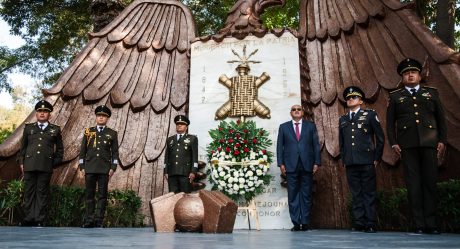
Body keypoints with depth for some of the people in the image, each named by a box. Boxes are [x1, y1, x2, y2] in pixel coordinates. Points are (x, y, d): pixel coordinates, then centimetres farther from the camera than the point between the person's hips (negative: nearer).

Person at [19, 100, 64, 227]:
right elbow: (23, 147, 15)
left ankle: (39, 220, 5)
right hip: (29, 165, 2)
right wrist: (21, 163, 8)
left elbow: (60, 149, 12)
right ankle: (29, 218, 11)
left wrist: (55, 163, 3)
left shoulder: (55, 129, 10)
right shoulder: (28, 128, 14)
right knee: (29, 192, 4)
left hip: (46, 166, -2)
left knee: (42, 192, 1)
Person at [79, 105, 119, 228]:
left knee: (102, 195, -1)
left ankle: (99, 220, 3)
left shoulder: (112, 133, 8)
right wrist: (82, 167, 4)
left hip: (105, 169, -1)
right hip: (90, 168, 1)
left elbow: (115, 152, 5)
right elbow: (83, 150, 10)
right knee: (89, 194, 3)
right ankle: (89, 220, 8)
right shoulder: (88, 132, 11)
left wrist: (113, 167, -4)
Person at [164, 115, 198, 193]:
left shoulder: (192, 138, 11)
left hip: (185, 172, -3)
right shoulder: (170, 139, 21)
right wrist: (166, 172, 8)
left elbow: (195, 156, 3)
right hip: (171, 173, 3)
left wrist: (193, 171, -7)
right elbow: (166, 157, 18)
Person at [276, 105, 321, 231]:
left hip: (307, 165, 0)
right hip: (291, 165, 0)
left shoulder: (311, 126, 13)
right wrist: (281, 163, -2)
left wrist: (317, 162, -1)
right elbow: (280, 146, 7)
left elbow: (316, 145, 8)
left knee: (306, 195, 3)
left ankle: (305, 222, 9)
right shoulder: (283, 127, 12)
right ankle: (296, 223, 6)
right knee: (293, 195, 0)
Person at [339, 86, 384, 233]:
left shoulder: (370, 115, 7)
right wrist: (344, 159, 11)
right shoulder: (342, 119, 17)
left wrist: (377, 158, 0)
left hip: (367, 162, -3)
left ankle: (370, 224, 5)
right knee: (356, 194, 4)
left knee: (369, 193, 0)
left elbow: (380, 137, 5)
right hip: (350, 163, 3)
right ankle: (359, 223, 8)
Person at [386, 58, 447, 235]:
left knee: (430, 182, -1)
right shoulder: (395, 96, 15)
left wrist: (442, 140, 3)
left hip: (429, 143, 1)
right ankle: (419, 224, 1)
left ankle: (431, 223, 6)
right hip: (407, 145, -1)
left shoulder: (432, 93, 17)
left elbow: (441, 118, 14)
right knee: (413, 184, -2)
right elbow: (390, 122, 10)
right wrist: (393, 143, -1)